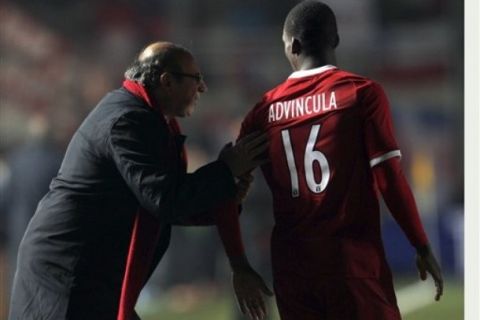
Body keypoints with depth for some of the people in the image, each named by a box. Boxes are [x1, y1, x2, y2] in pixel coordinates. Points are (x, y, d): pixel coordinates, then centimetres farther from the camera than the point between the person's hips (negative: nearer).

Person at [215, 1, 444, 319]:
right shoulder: (362, 93, -3)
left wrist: (240, 266, 15)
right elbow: (389, 178, -8)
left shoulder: (265, 110, 8)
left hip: (291, 263, 4)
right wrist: (423, 248, 1)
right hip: (352, 258, -4)